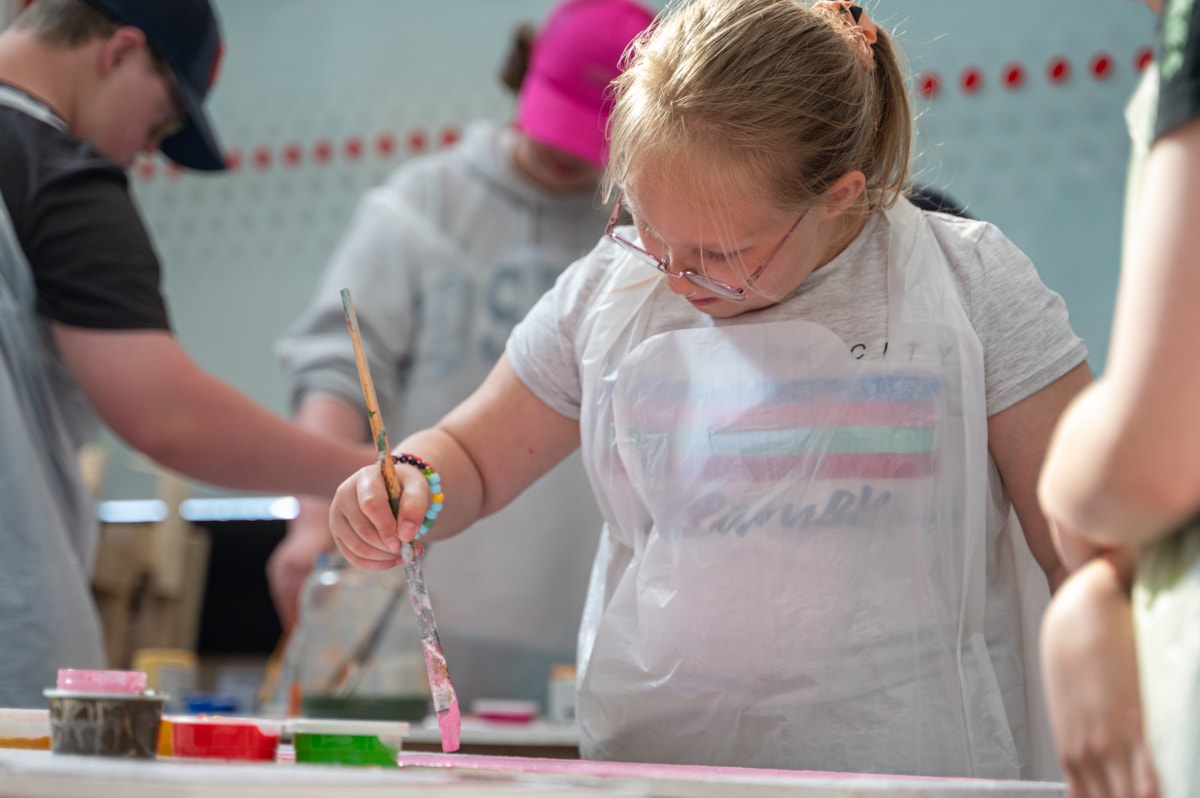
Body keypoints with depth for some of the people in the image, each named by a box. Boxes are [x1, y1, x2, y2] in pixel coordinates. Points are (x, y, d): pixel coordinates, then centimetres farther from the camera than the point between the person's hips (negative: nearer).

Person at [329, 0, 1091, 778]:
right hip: (645, 758, 3)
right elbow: (473, 458, 20)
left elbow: (1086, 550, 1)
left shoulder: (973, 284, -1)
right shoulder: (603, 294, 7)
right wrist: (409, 486, -2)